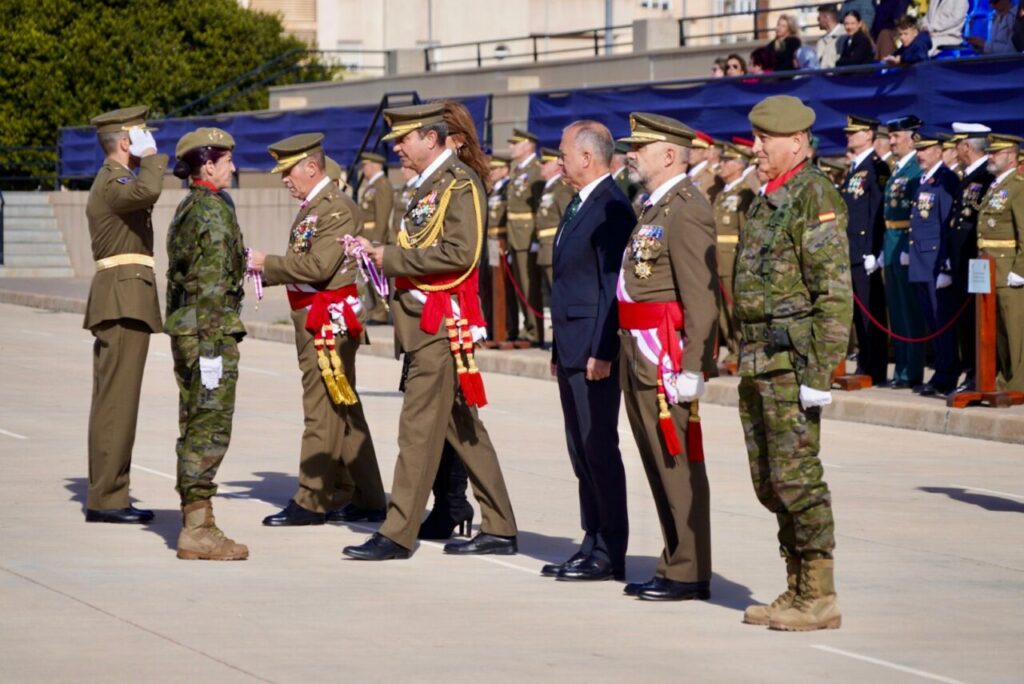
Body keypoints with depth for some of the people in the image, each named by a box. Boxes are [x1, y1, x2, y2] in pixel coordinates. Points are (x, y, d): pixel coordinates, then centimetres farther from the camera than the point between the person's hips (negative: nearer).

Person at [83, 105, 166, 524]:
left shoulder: (113, 181, 21)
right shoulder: (112, 183, -12)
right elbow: (146, 192, -34)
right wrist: (151, 158, -19)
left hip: (123, 302, 11)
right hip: (123, 300, -11)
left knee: (114, 399, 11)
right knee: (116, 399, -11)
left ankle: (108, 494, 14)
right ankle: (105, 498, -12)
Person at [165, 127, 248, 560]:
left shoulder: (186, 210, 15)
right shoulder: (214, 212, -14)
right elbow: (212, 283, -19)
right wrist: (213, 342, -21)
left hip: (184, 329, 10)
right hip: (210, 330, -10)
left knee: (195, 429, 12)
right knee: (209, 430, -7)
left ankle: (194, 523, 17)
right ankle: (198, 530, -7)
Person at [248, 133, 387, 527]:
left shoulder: (338, 209, -14)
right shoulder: (311, 208, 17)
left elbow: (318, 266, -23)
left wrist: (267, 263, -15)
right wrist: (264, 270, 2)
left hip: (329, 321, -10)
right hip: (312, 321, 10)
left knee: (323, 411, -6)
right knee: (345, 412, 12)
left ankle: (311, 502, -4)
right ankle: (367, 500, 17)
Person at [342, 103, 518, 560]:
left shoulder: (460, 183, -12)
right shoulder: (429, 185, 17)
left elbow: (459, 252, -22)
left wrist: (393, 258, -16)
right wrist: (381, 254, 4)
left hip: (442, 322, -10)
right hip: (423, 320, 10)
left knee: (419, 427, -8)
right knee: (464, 429, 11)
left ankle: (398, 534, -6)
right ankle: (499, 530, 15)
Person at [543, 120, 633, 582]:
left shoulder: (611, 209, -14)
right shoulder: (579, 205, 17)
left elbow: (612, 285, -18)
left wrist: (602, 351, -21)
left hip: (595, 351, -10)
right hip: (571, 349, 10)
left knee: (599, 449, -5)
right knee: (581, 452, 12)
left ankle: (609, 553, -1)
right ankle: (593, 544, 17)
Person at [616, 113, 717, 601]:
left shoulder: (686, 211, -14)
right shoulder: (654, 208, 17)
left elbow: (702, 297, -19)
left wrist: (692, 367, -23)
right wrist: (618, 352, 18)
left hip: (667, 358, -10)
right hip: (639, 358, 10)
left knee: (679, 466, -5)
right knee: (658, 465, 14)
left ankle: (690, 574, -1)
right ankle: (674, 565, 22)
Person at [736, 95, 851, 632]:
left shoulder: (816, 198, -12)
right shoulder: (766, 201, 17)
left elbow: (835, 294, -17)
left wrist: (820, 372, -21)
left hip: (792, 360, -9)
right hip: (757, 360, 10)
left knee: (795, 476, -9)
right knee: (768, 480, 11)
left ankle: (819, 598, -4)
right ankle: (797, 590, 18)